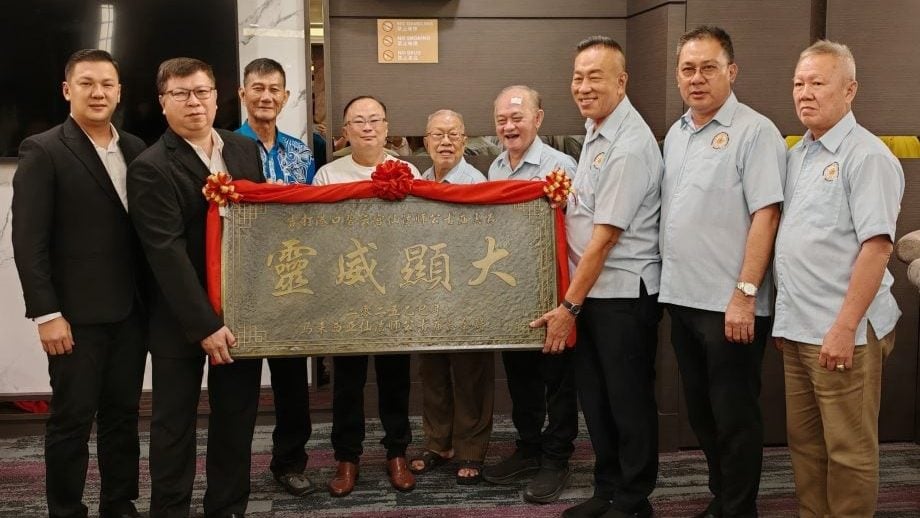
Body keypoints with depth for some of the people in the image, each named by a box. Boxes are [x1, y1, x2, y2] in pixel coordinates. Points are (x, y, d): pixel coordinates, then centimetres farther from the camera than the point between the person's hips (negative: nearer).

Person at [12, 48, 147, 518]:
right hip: (77, 313, -5)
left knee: (123, 413, 13)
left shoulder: (135, 149, 9)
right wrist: (46, 314, -15)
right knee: (72, 419, 4)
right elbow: (28, 241, -10)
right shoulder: (42, 151, -6)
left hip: (131, 309, 5)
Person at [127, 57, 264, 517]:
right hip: (181, 319, -5)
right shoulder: (150, 168, -11)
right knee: (174, 423, 8)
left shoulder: (245, 150, 7)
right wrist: (205, 325, -20)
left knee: (238, 417, 13)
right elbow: (168, 254, -17)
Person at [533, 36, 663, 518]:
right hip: (591, 288, 9)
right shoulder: (595, 129, 10)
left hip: (623, 293, -9)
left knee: (628, 402, 5)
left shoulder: (629, 147, -19)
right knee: (594, 396, 16)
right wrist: (565, 198, 4)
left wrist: (569, 306, -15)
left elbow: (604, 238, -19)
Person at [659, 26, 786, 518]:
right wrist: (671, 285, 13)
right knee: (701, 412, 17)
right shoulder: (675, 134, 13)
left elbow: (766, 216, -16)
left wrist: (744, 295, -20)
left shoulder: (754, 132, -10)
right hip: (681, 298, 8)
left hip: (729, 306, -7)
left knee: (734, 416, 3)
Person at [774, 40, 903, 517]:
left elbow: (876, 246, -18)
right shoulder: (797, 155, 14)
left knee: (849, 449, 3)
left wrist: (845, 327, -22)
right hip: (797, 329, 8)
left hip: (843, 332, -8)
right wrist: (786, 316, 15)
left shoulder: (867, 156, -11)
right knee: (804, 441, 15)